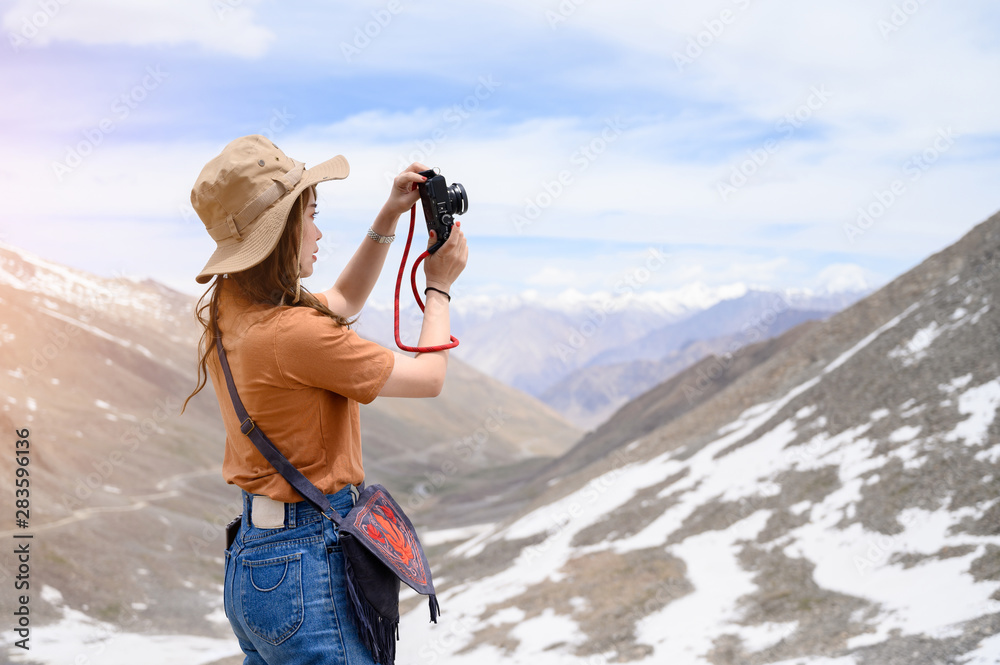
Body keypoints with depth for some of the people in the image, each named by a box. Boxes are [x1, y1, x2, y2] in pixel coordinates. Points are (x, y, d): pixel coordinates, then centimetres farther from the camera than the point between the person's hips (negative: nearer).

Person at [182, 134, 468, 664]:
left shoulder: (227, 313, 4)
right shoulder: (293, 333, -23)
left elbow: (342, 303, 21)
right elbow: (429, 377, -11)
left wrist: (387, 219, 13)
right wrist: (439, 286, 4)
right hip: (307, 565, -9)